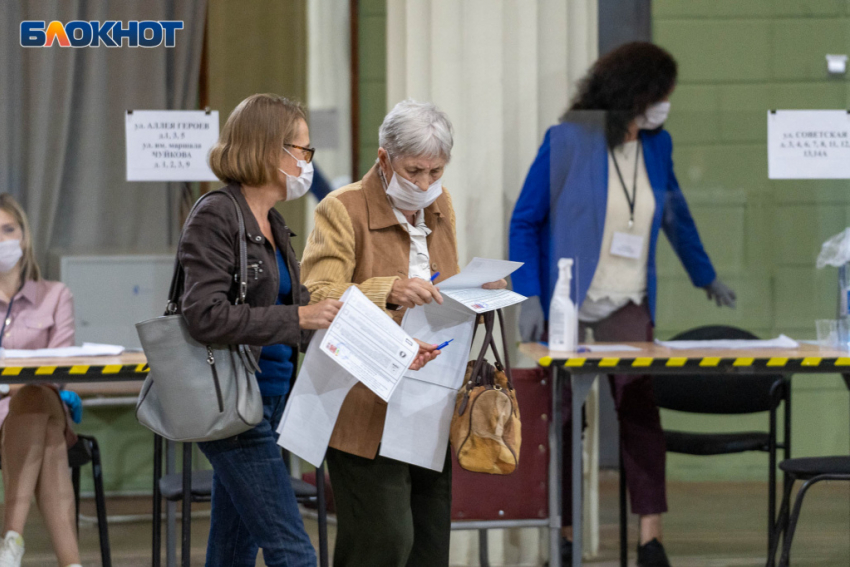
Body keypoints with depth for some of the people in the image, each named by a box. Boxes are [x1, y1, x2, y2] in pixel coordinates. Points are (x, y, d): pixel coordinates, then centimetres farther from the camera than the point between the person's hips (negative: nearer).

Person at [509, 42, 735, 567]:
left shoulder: (656, 145, 6)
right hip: (567, 306, -2)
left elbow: (676, 213, 23)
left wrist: (705, 276, 33)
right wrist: (530, 298, -11)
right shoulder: (568, 141, -8)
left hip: (629, 306, 2)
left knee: (640, 408, -15)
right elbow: (526, 221, -4)